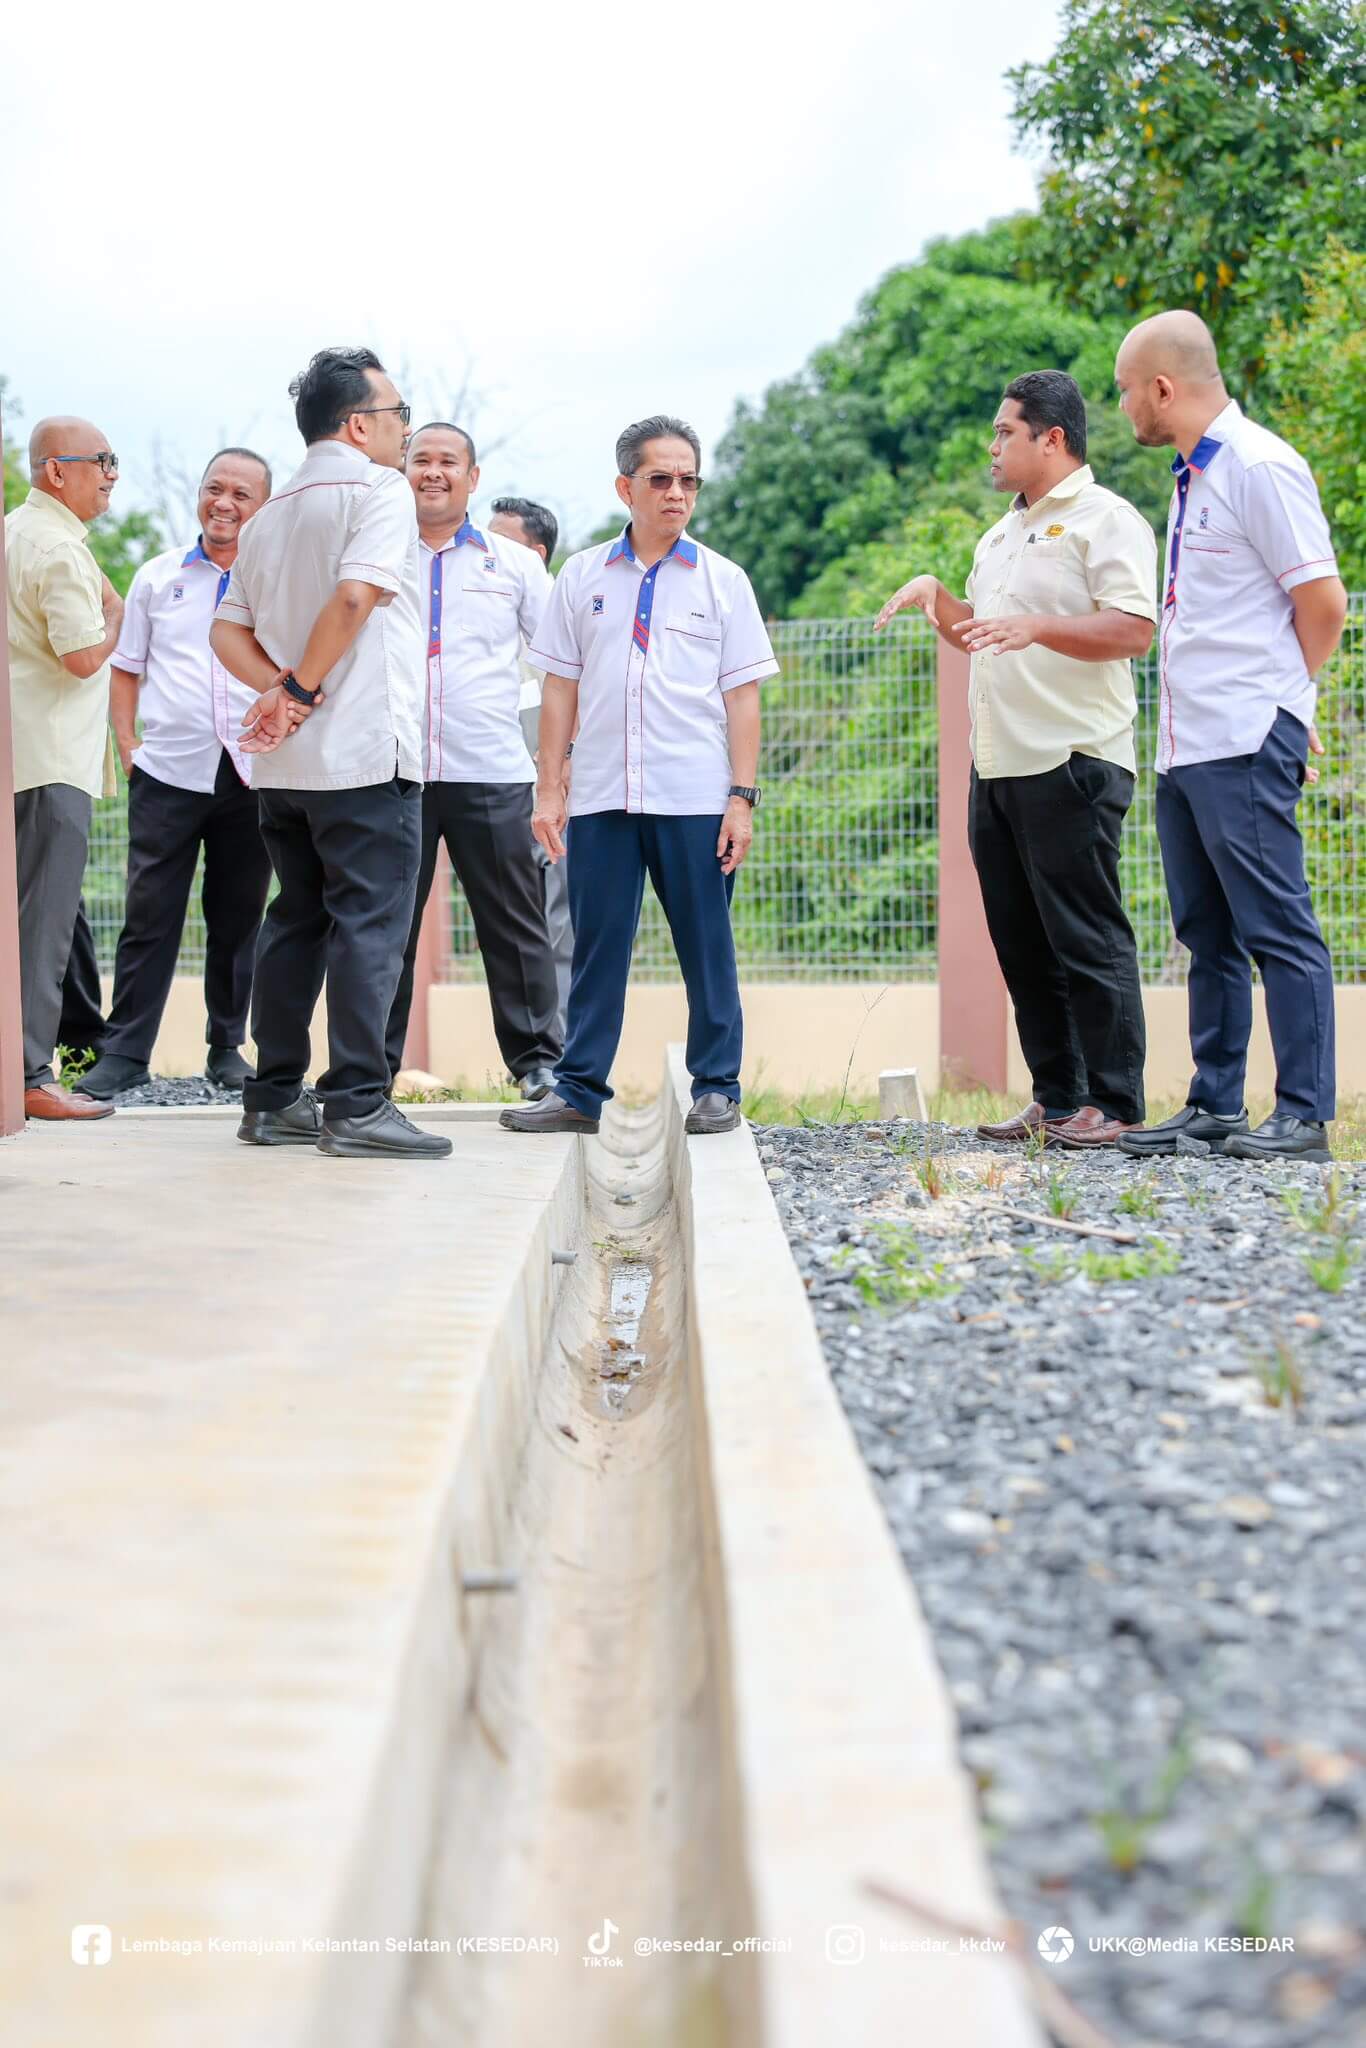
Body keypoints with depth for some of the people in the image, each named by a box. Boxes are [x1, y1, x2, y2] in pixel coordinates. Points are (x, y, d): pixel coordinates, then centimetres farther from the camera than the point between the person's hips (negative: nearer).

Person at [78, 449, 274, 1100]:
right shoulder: (157, 576, 10)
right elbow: (126, 669, 15)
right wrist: (126, 743, 4)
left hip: (251, 775, 0)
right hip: (167, 772, 0)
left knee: (239, 918, 8)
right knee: (150, 915, -1)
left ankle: (227, 1047, 19)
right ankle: (124, 1051, 6)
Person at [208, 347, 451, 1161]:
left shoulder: (272, 515, 18)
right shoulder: (379, 488, -6)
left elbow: (229, 631, 12)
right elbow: (355, 594, -21)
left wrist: (280, 690, -2)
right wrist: (299, 690, -13)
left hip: (284, 761, 8)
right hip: (366, 753, -8)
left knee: (297, 921, 13)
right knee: (370, 925, -6)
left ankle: (274, 1099, 16)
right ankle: (358, 1105, -8)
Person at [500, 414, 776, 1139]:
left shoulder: (722, 580, 5)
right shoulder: (582, 576, 9)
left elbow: (742, 696, 4)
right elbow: (560, 688, 10)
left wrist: (743, 796, -3)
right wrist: (549, 787, 5)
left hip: (696, 799, -1)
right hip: (600, 797, 1)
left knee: (707, 948, 3)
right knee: (596, 945, 5)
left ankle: (717, 1088, 12)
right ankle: (579, 1089, 12)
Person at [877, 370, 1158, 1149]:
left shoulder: (1105, 520, -6)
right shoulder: (1003, 534, 22)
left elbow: (1134, 630, -18)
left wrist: (1036, 626, -27)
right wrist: (934, 595, 11)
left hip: (1072, 764, -9)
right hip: (1000, 766, 9)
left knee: (1087, 939, -6)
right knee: (1023, 944, 10)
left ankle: (1114, 1103, 1)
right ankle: (1056, 1099, 18)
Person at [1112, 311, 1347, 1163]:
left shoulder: (1261, 467, -10)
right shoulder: (1194, 477, 18)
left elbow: (1324, 604, -11)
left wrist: (1277, 698, 1)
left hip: (1244, 744, -10)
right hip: (1186, 743, 10)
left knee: (1278, 929, -6)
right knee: (1209, 934, 12)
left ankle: (1305, 1116, -1)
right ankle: (1215, 1107, 19)